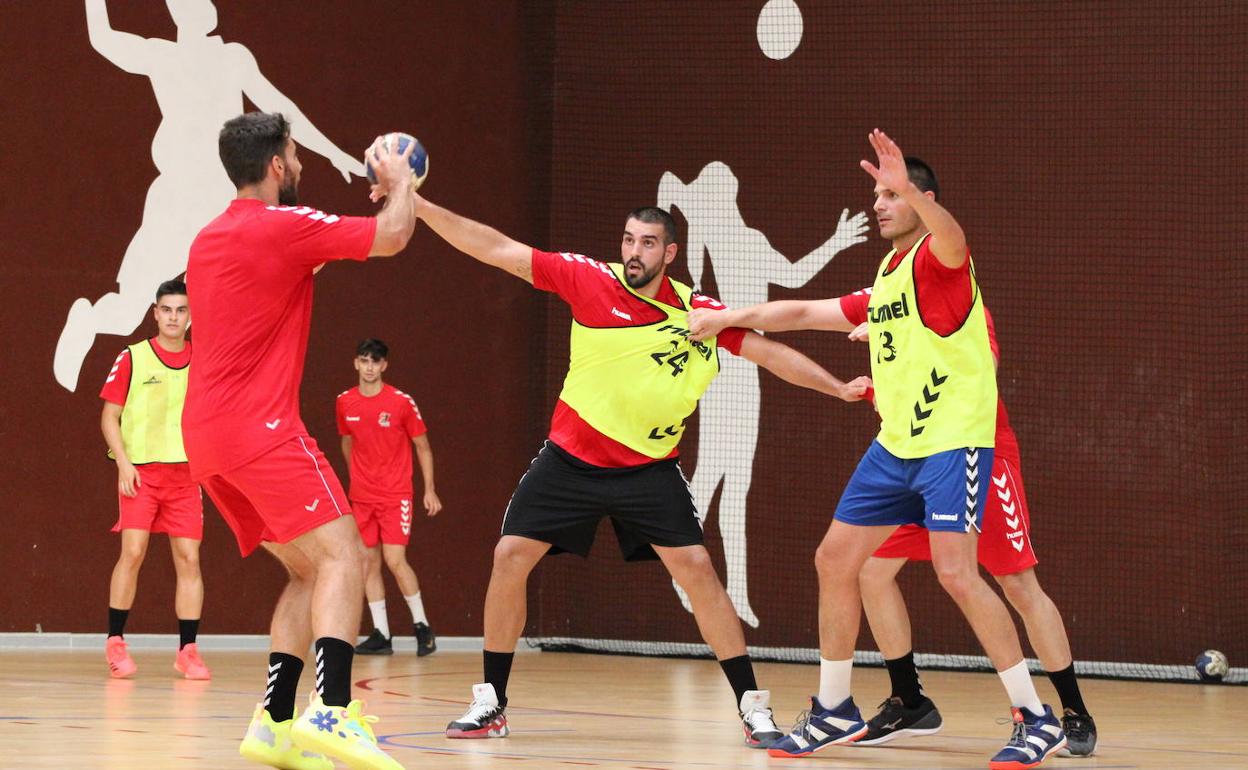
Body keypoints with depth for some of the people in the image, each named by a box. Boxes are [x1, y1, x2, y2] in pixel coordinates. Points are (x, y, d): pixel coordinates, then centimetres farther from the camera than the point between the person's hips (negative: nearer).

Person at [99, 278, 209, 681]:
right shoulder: (132, 359, 1)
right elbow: (110, 416, 1)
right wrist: (123, 462, -11)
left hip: (186, 473, 3)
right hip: (140, 470, -3)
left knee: (189, 558, -2)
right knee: (133, 552, -12)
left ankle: (187, 650, 3)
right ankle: (115, 643, -1)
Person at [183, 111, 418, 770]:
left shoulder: (208, 240, 19)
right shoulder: (284, 226, -7)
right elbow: (391, 236, -9)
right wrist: (399, 183, 11)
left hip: (206, 435, 9)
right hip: (259, 427, -9)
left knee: (307, 572, 13)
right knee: (341, 556, -14)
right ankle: (332, 715, -32)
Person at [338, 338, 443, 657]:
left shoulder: (401, 401, -8)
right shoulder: (344, 403, 3)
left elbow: (423, 446, 0)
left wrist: (430, 490, -3)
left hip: (395, 494, -4)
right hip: (362, 497, 4)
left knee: (395, 560, -13)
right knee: (368, 562, 2)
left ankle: (422, 626, 1)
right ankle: (381, 636, 6)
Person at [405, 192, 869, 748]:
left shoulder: (698, 312, -8)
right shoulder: (591, 280, -10)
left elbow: (770, 353, -1)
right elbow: (498, 249, -11)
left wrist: (839, 388, -9)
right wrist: (419, 207, -17)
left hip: (648, 468, -1)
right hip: (570, 458, 1)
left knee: (696, 569, -11)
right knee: (510, 558, -6)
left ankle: (753, 708, -2)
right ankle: (491, 703, 9)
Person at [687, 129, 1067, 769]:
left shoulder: (936, 260, -10)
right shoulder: (885, 275, 16)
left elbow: (950, 238, -36)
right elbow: (807, 314, 29)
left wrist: (907, 188, -54)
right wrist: (730, 318, 30)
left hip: (953, 441, -9)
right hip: (895, 445, 9)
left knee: (956, 573, -20)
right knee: (834, 560, 9)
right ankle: (834, 713, 23)